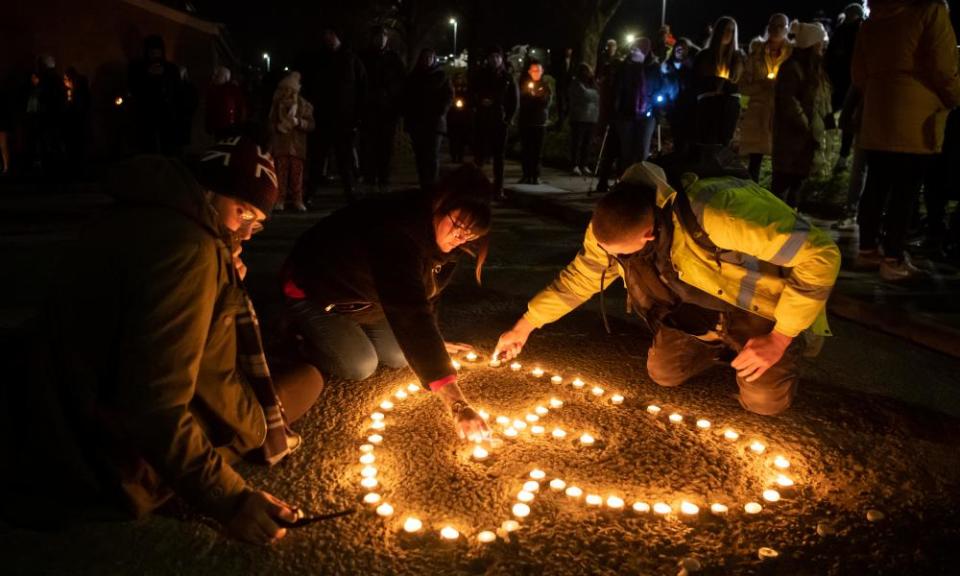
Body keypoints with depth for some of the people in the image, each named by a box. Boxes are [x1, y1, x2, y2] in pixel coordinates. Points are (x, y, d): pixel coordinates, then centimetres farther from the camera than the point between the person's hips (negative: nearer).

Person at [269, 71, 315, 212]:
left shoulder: (304, 105, 4)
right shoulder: (277, 104, 8)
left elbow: (311, 125, -1)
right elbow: (270, 122, 14)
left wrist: (298, 122, -18)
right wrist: (277, 127, -7)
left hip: (297, 146, -1)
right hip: (280, 144, 1)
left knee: (297, 173, 1)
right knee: (281, 173, -2)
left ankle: (298, 200, 7)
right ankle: (280, 200, 1)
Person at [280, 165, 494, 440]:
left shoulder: (437, 231, -15)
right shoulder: (399, 231, -44)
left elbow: (426, 286, 3)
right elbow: (411, 315, -52)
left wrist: (433, 343, 10)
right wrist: (457, 403, -56)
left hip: (365, 295, 7)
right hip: (313, 291, -7)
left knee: (399, 357, 0)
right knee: (359, 366, -15)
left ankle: (348, 323, 26)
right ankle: (301, 331, 13)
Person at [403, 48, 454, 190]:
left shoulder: (441, 76, 6)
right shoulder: (414, 77, 15)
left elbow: (449, 94, 2)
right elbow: (406, 97, 17)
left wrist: (441, 112, -10)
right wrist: (407, 114, 6)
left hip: (434, 121, -3)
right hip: (416, 122, 3)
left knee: (432, 155, -8)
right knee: (420, 155, 3)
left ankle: (431, 185, -7)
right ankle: (423, 185, 8)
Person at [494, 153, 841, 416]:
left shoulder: (714, 212, -43)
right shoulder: (612, 226, -22)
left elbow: (821, 255, -36)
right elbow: (581, 276, -2)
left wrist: (779, 339, -30)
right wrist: (523, 328, -2)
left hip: (764, 300, -5)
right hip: (705, 301, 6)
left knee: (764, 401, -18)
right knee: (664, 373, -2)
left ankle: (786, 350, 15)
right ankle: (726, 345, 24)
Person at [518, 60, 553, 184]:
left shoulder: (545, 86, 9)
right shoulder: (524, 84, 11)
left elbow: (546, 102, -3)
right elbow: (520, 100, 2)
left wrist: (530, 99, -9)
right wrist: (536, 101, -10)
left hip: (539, 122, -1)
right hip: (524, 121, 1)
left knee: (537, 150, -4)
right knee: (525, 149, -3)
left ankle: (535, 175, 0)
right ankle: (526, 175, 2)